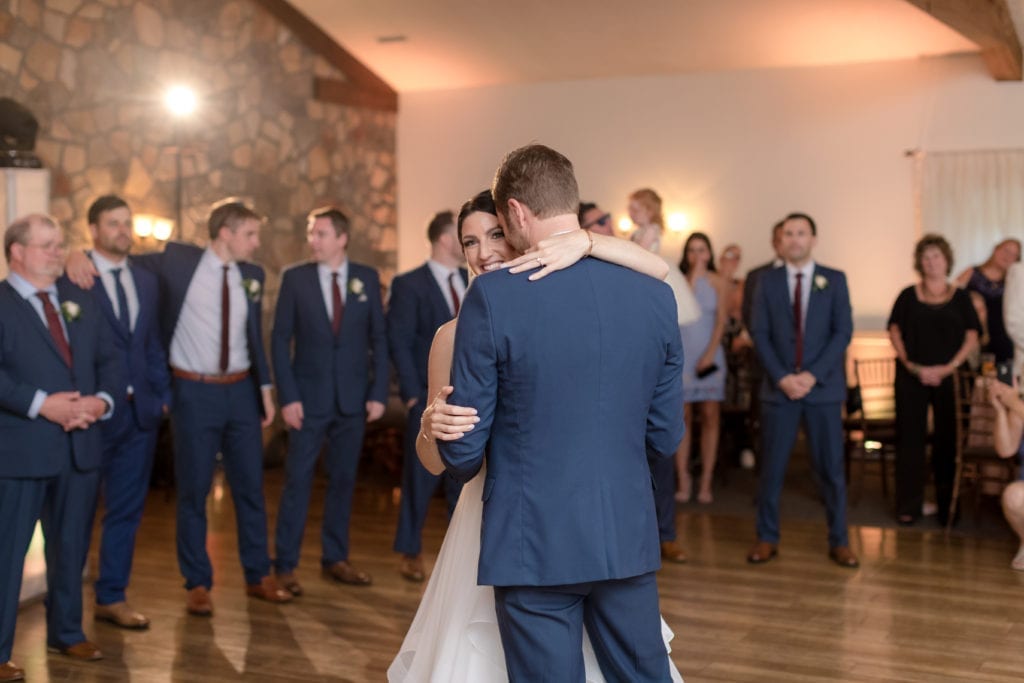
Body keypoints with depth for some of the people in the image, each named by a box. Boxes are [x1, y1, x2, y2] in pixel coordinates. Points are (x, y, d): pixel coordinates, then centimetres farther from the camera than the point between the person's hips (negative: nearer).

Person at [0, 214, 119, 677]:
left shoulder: (80, 301, 14)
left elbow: (106, 361, 13)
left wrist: (103, 401, -5)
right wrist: (41, 404, -23)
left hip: (81, 445, 6)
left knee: (72, 547, 16)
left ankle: (66, 633, 32)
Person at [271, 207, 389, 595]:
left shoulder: (367, 279, 3)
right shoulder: (295, 278, -2)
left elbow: (379, 339, 4)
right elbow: (280, 340, -2)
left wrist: (378, 393, -2)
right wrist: (288, 397, -9)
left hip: (353, 399, 2)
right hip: (309, 398, -2)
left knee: (343, 480, 10)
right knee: (298, 481, 0)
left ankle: (335, 559, 21)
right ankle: (285, 565, 8)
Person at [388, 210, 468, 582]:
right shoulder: (409, 285, -5)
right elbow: (398, 342, -7)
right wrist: (413, 394, -11)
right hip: (430, 398, -4)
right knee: (421, 478, 4)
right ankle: (410, 553, 17)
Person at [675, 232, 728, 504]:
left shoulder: (719, 282, 5)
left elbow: (721, 320, -1)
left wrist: (709, 354, -11)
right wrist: (693, 277, -8)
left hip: (709, 355, 0)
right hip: (681, 354, 0)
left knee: (710, 416, -1)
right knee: (682, 416, -2)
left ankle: (706, 482, 2)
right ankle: (683, 481, 1)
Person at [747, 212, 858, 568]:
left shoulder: (834, 280, 4)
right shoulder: (767, 280, 6)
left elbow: (843, 332, -2)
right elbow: (760, 334, 1)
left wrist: (813, 375, -12)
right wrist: (782, 377, -11)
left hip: (823, 387, 0)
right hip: (779, 387, 1)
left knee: (831, 466, 2)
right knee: (772, 466, 3)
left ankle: (839, 541, 12)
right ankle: (767, 538, 14)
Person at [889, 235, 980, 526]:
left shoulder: (960, 297, 8)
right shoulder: (908, 295, 7)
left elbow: (972, 336, 3)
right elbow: (895, 331, 2)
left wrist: (950, 366, -10)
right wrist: (911, 364, -10)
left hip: (949, 377, 0)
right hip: (911, 376, 0)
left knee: (947, 440, 2)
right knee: (910, 437, 0)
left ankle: (947, 505, 10)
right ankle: (909, 505, 5)